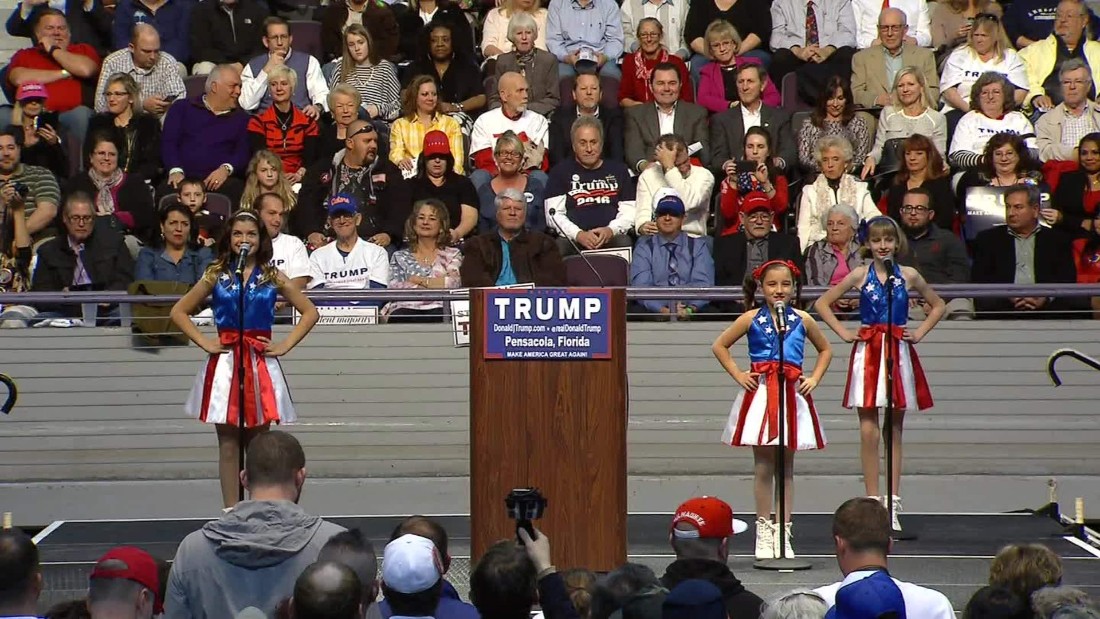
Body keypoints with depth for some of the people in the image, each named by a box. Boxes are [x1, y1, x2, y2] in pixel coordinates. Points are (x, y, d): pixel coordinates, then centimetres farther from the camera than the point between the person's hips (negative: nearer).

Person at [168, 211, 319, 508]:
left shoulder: (272, 278, 5)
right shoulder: (216, 276, 6)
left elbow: (310, 312, 10)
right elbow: (179, 312, 10)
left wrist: (285, 345, 1)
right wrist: (204, 342, 1)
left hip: (261, 364, 0)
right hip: (225, 363, 0)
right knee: (228, 444, 0)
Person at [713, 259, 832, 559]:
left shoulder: (802, 320, 6)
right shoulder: (751, 319, 1)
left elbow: (825, 349, 21)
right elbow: (719, 346, 9)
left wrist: (814, 379, 8)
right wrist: (738, 375, 1)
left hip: (792, 395, 2)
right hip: (760, 395, -2)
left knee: (786, 468, 5)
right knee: (763, 468, 0)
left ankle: (783, 532, 8)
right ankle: (764, 532, 6)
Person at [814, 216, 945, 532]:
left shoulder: (908, 276, 4)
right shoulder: (860, 275, 2)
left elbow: (938, 305, 17)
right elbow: (822, 303, 7)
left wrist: (919, 333, 6)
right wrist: (844, 332, 0)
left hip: (898, 352, 1)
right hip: (868, 352, -1)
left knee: (895, 431, 5)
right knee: (868, 431, -5)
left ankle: (893, 503, 8)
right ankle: (873, 501, 0)